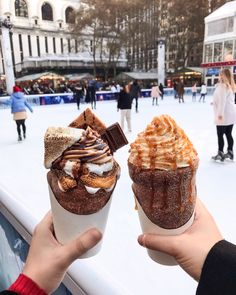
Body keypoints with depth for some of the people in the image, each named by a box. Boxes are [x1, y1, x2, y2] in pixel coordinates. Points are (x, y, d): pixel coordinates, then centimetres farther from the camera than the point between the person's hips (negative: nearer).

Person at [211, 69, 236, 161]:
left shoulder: (222, 85, -13)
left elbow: (222, 100, -20)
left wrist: (220, 113, -22)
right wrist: (215, 102, 21)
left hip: (224, 115, -9)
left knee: (220, 135, 0)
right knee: (228, 134, 15)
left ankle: (220, 154, 4)